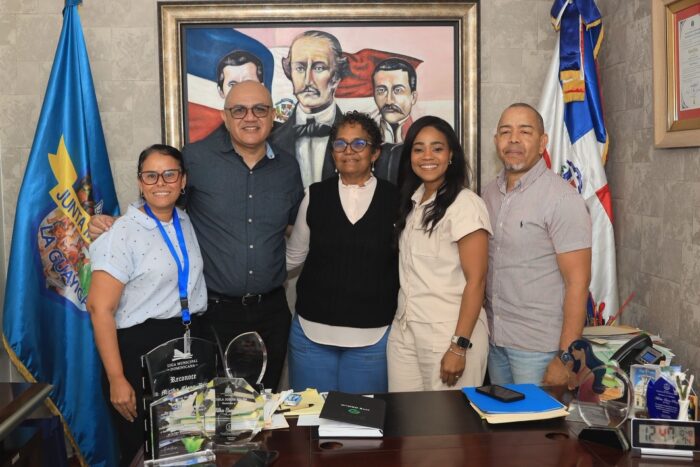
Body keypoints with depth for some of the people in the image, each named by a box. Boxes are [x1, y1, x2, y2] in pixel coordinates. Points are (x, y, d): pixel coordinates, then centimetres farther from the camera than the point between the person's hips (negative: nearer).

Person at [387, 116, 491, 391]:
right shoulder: (411, 201, 10)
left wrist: (459, 346, -17)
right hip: (403, 332, 6)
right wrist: (402, 322, 7)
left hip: (449, 333, -6)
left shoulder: (466, 204, -11)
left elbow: (475, 281, -14)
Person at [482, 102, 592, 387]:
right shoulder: (489, 194, 6)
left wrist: (565, 358, -17)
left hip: (538, 347, -6)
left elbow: (578, 281, -15)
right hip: (494, 339, 6)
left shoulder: (562, 199, -13)